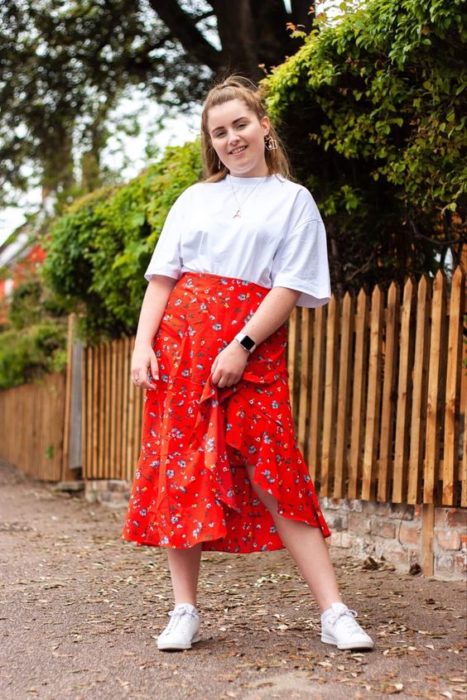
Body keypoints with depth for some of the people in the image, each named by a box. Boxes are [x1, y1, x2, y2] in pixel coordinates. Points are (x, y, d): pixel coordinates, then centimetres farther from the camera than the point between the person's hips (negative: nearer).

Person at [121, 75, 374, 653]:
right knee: (178, 473, 1)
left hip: (254, 352, -3)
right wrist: (142, 344, -1)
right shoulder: (194, 199, 17)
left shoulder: (293, 200, 8)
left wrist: (242, 346, -14)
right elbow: (162, 276, 13)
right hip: (180, 344, 4)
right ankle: (185, 611, 10)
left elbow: (291, 287, -2)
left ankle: (335, 615, -5)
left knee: (273, 474, -9)